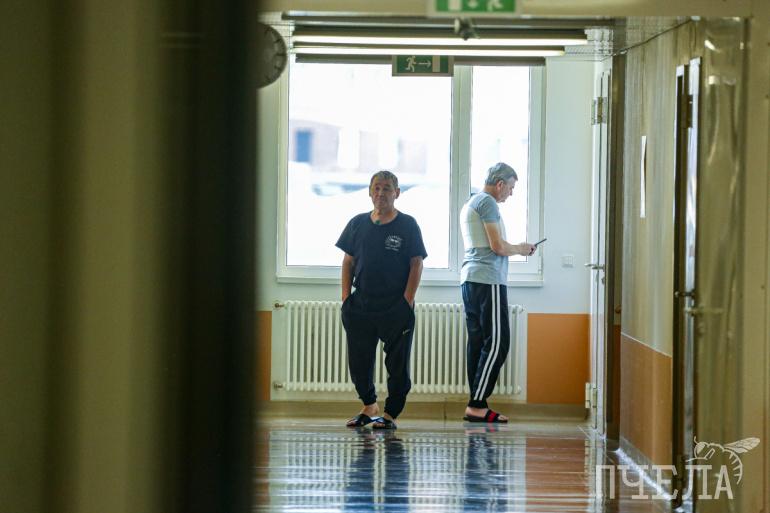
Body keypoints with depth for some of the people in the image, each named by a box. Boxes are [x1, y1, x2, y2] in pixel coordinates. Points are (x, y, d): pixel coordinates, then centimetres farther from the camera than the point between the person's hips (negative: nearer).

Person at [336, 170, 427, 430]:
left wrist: (407, 301, -10)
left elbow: (416, 264, -3)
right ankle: (369, 406, 29)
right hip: (360, 306, 3)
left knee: (397, 364, 1)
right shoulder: (358, 223, 8)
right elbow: (348, 261, 11)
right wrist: (346, 296, 2)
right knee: (358, 361, 9)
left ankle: (390, 414, 12)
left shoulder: (407, 225, -2)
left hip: (396, 308, -3)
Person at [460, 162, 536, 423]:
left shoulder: (469, 204, 24)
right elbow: (498, 246, -14)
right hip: (488, 280, -10)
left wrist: (515, 248, 22)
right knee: (496, 343, -10)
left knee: (477, 343, 8)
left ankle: (476, 405, 6)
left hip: (470, 279, 10)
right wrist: (520, 249, 4)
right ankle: (477, 405, -15)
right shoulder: (487, 203, -8)